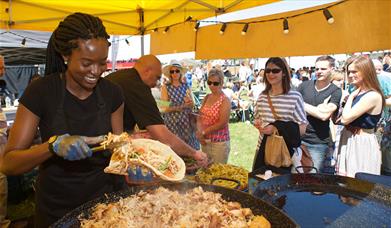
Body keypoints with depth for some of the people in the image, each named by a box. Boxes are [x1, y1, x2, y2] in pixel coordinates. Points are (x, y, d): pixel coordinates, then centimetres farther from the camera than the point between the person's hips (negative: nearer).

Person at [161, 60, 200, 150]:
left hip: (186, 120, 3)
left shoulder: (186, 86, 7)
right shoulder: (165, 87, -2)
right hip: (172, 121, -2)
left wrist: (188, 102, -15)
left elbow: (192, 104, 8)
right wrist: (182, 106, -15)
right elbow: (165, 108, -8)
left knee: (188, 145, 0)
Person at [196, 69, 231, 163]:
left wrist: (204, 132, -15)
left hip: (219, 142, -6)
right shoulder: (207, 98, 8)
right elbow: (199, 117, 8)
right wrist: (199, 132, -8)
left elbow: (222, 123, -18)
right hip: (205, 141, 6)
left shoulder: (225, 100, -11)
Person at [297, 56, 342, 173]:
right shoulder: (304, 85, 6)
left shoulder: (335, 91, -2)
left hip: (319, 142, -2)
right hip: (297, 137, 2)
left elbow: (324, 115, -14)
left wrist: (303, 105, -6)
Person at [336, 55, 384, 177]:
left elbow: (346, 119, -21)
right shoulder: (357, 93, 9)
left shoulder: (373, 96, -17)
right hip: (348, 141, 8)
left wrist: (351, 97, -10)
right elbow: (337, 120, 9)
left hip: (363, 144, -8)